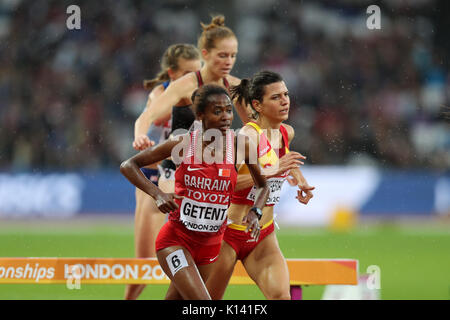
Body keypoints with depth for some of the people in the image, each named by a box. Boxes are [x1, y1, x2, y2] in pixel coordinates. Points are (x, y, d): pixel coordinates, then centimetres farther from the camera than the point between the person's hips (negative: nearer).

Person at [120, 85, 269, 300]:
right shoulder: (182, 144, -11)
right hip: (176, 239, -4)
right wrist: (157, 193, -19)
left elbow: (262, 186, 10)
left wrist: (254, 212, -11)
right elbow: (128, 166, -4)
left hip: (211, 243, 4)